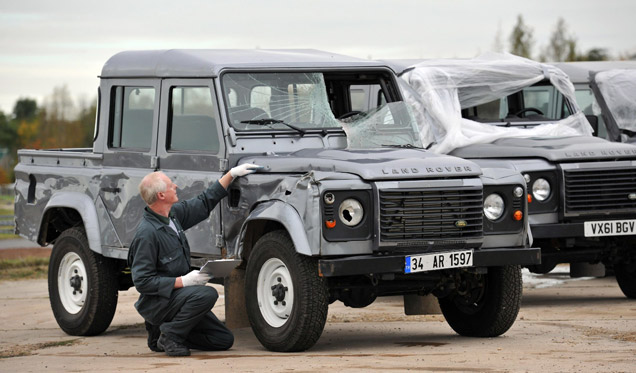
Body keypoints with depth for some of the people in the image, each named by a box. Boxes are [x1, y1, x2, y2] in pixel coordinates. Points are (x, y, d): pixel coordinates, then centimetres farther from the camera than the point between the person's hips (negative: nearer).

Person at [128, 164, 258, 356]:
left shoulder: (173, 214, 2)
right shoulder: (147, 233, -23)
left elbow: (204, 203, 18)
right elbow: (142, 281, -24)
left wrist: (232, 174, 16)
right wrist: (183, 281, -27)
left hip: (176, 294, 9)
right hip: (156, 304, -9)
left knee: (224, 340, 5)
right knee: (207, 294, -32)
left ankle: (161, 331, 13)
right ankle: (169, 336, -14)